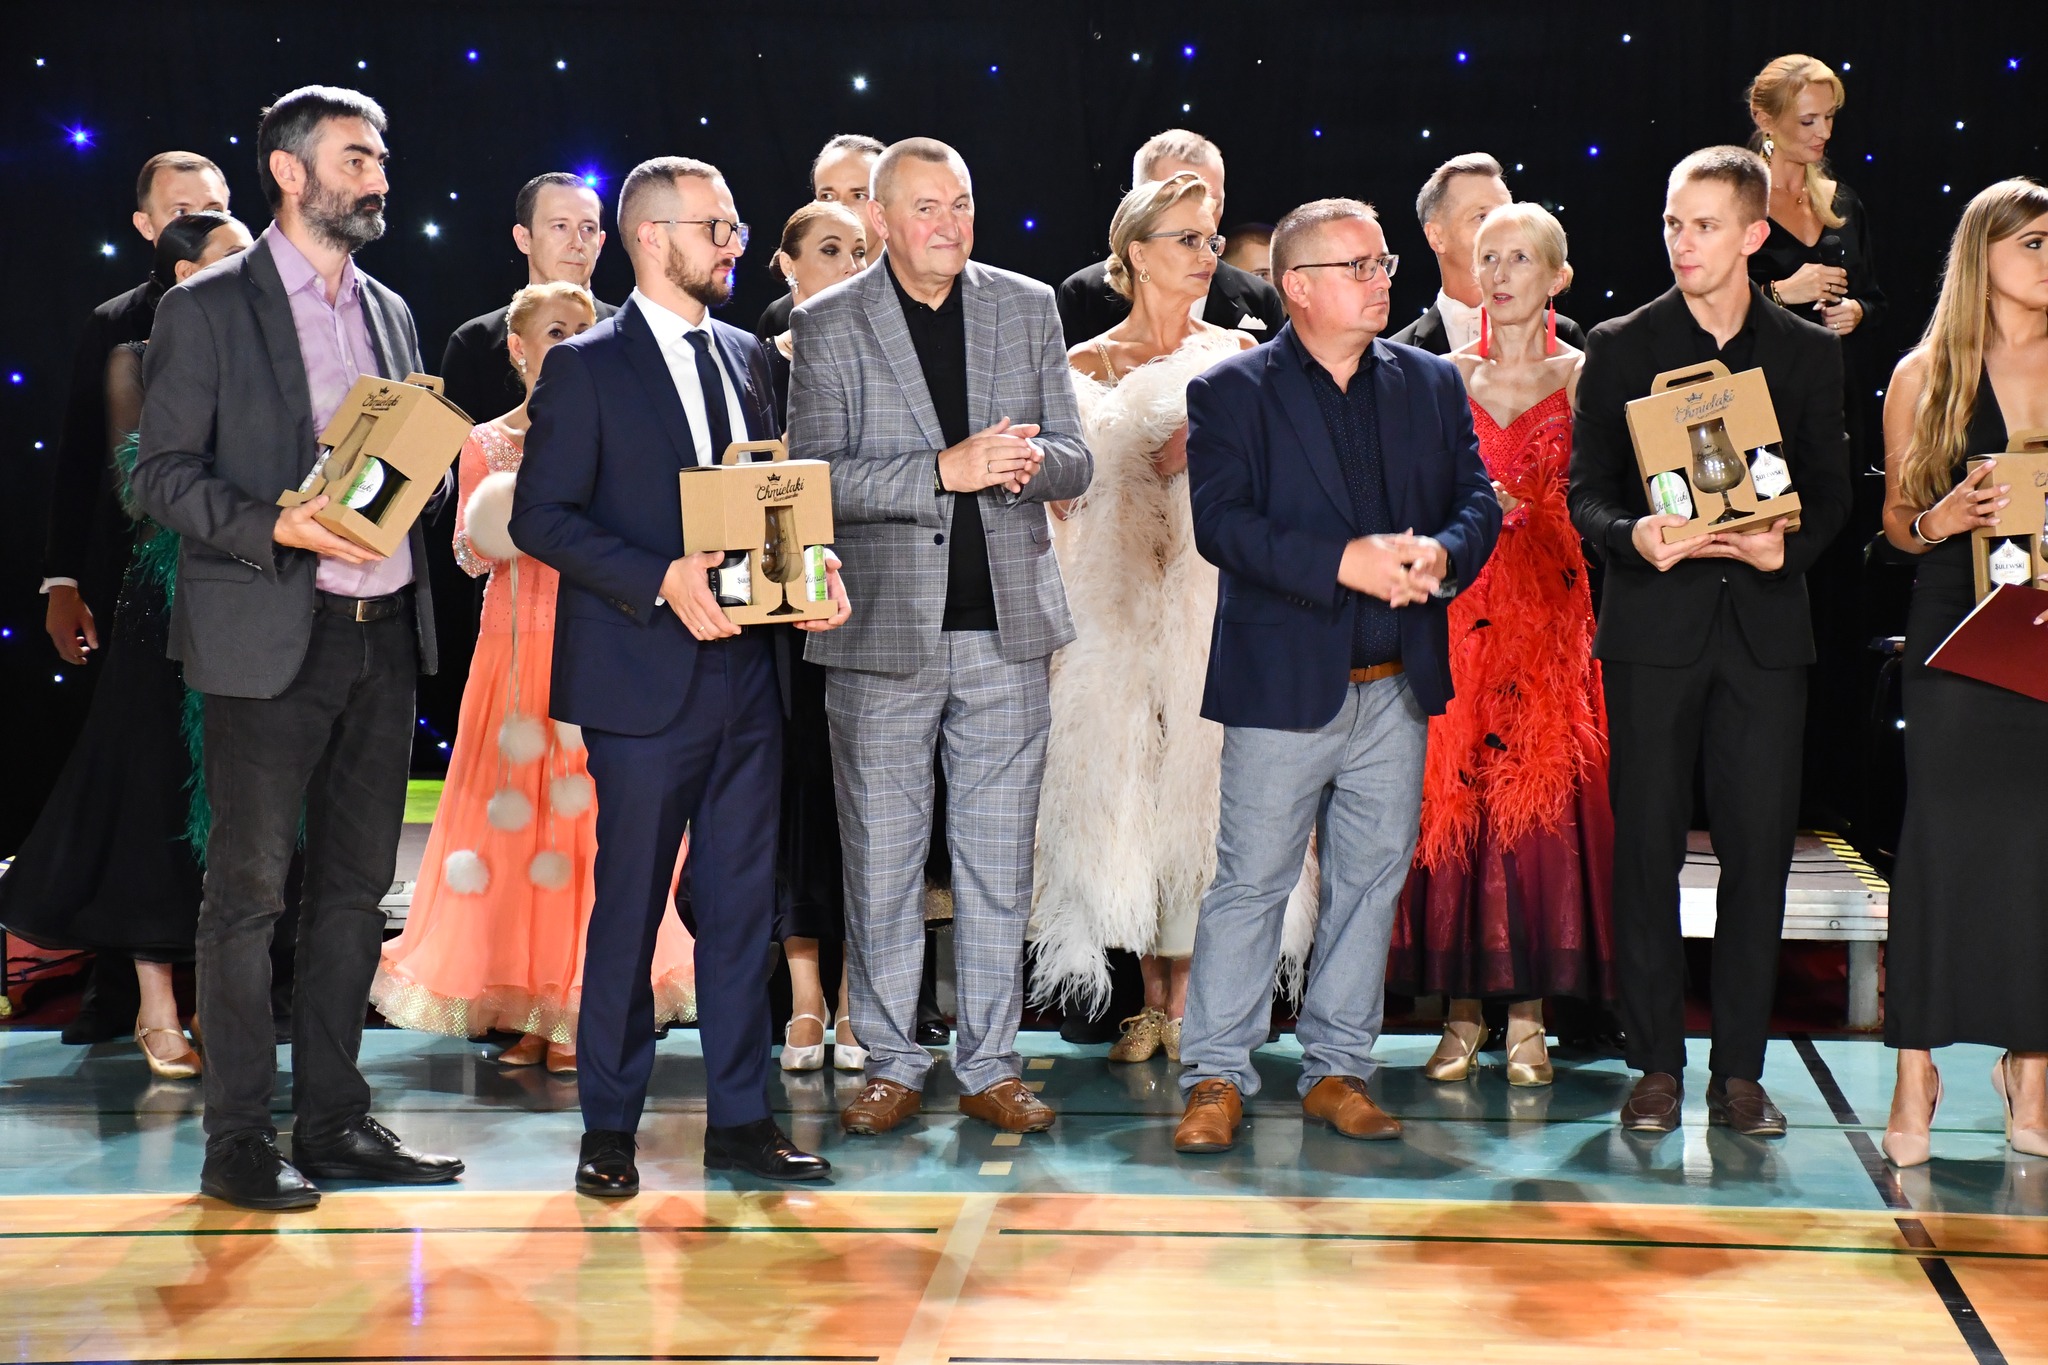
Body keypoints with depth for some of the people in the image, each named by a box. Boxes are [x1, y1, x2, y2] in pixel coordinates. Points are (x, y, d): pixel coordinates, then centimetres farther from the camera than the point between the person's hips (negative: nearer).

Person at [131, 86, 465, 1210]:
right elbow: (163, 473, -7)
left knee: (354, 883, 10)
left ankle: (333, 1117, 19)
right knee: (249, 887, -2)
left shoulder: (387, 312, 16)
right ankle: (238, 1138, 4)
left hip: (381, 629, 6)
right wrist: (278, 527, -21)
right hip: (268, 635, -6)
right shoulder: (208, 308, -3)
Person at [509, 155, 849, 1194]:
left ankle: (740, 1118, 17)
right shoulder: (586, 366, -3)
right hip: (645, 678, -6)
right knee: (629, 906, 0)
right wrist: (663, 581, -20)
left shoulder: (744, 357, 15)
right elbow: (541, 517, -9)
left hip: (746, 676, 6)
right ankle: (609, 1128, 11)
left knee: (743, 902, 9)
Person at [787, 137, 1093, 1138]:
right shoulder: (827, 326, 0)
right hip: (885, 629, -2)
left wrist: (1030, 462, -15)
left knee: (999, 860, 6)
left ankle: (990, 1066, 16)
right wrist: (946, 470, -19)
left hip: (1007, 622, 2)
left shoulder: (1029, 310, 9)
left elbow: (1075, 461, 9)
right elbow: (814, 477, -9)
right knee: (882, 860, 5)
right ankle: (891, 1065, 17)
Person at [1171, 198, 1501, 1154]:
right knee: (1251, 882, -1)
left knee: (1372, 880, 9)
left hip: (1398, 687, 5)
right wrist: (1344, 562, -22)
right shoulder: (1229, 392, -1)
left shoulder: (1432, 385, 12)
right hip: (1282, 682, -4)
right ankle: (1216, 1077, 8)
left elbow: (1477, 500, 9)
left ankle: (1338, 1068, 20)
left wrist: (1442, 554, -14)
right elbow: (1220, 521, -13)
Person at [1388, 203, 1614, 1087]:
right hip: (1457, 607, 1)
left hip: (1550, 610, -1)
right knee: (1454, 796, -1)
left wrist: (1521, 509, -11)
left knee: (1542, 795, -3)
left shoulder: (1582, 378, 6)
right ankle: (1462, 1011, 7)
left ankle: (1528, 1018, 5)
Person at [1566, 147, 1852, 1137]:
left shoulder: (1807, 352, 10)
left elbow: (1832, 491, 10)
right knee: (1647, 849, 1)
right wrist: (1634, 536, -16)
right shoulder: (1620, 348, 6)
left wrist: (1788, 546, -11)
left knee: (1758, 850, 0)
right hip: (1654, 628, -1)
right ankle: (1657, 1066, 11)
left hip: (1764, 628, 1)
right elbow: (1585, 491, 4)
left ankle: (1740, 1072, 9)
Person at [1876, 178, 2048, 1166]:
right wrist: (1944, 517, -12)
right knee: (1941, 840, -2)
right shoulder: (1925, 374, 4)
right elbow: (1898, 523, 8)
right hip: (1956, 629, -1)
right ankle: (1915, 1074, 3)